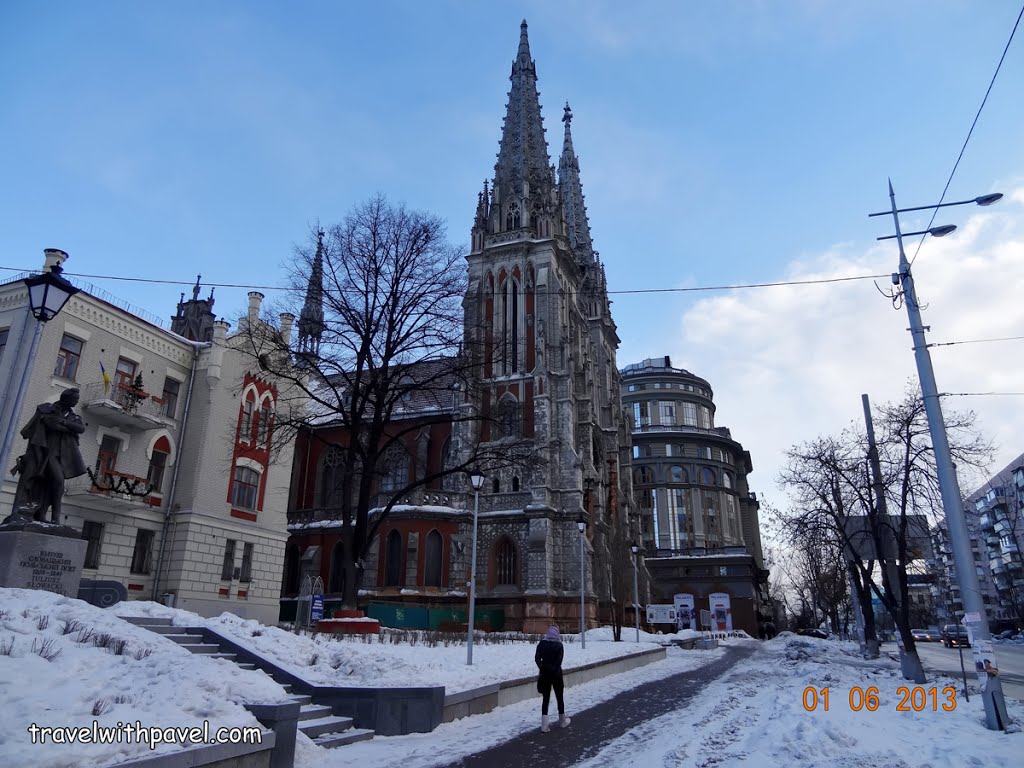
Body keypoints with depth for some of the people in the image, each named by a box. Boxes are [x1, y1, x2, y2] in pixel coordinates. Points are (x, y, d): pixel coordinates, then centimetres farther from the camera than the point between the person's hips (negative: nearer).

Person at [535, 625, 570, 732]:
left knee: (546, 699, 6)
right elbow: (559, 661, -16)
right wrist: (554, 669, -12)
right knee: (559, 698, 15)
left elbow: (537, 657, -9)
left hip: (545, 674, 2)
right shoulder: (558, 645, -8)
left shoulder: (542, 644, -1)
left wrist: (542, 668, -10)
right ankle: (562, 721, 29)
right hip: (556, 674, -2)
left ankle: (544, 725, -1)